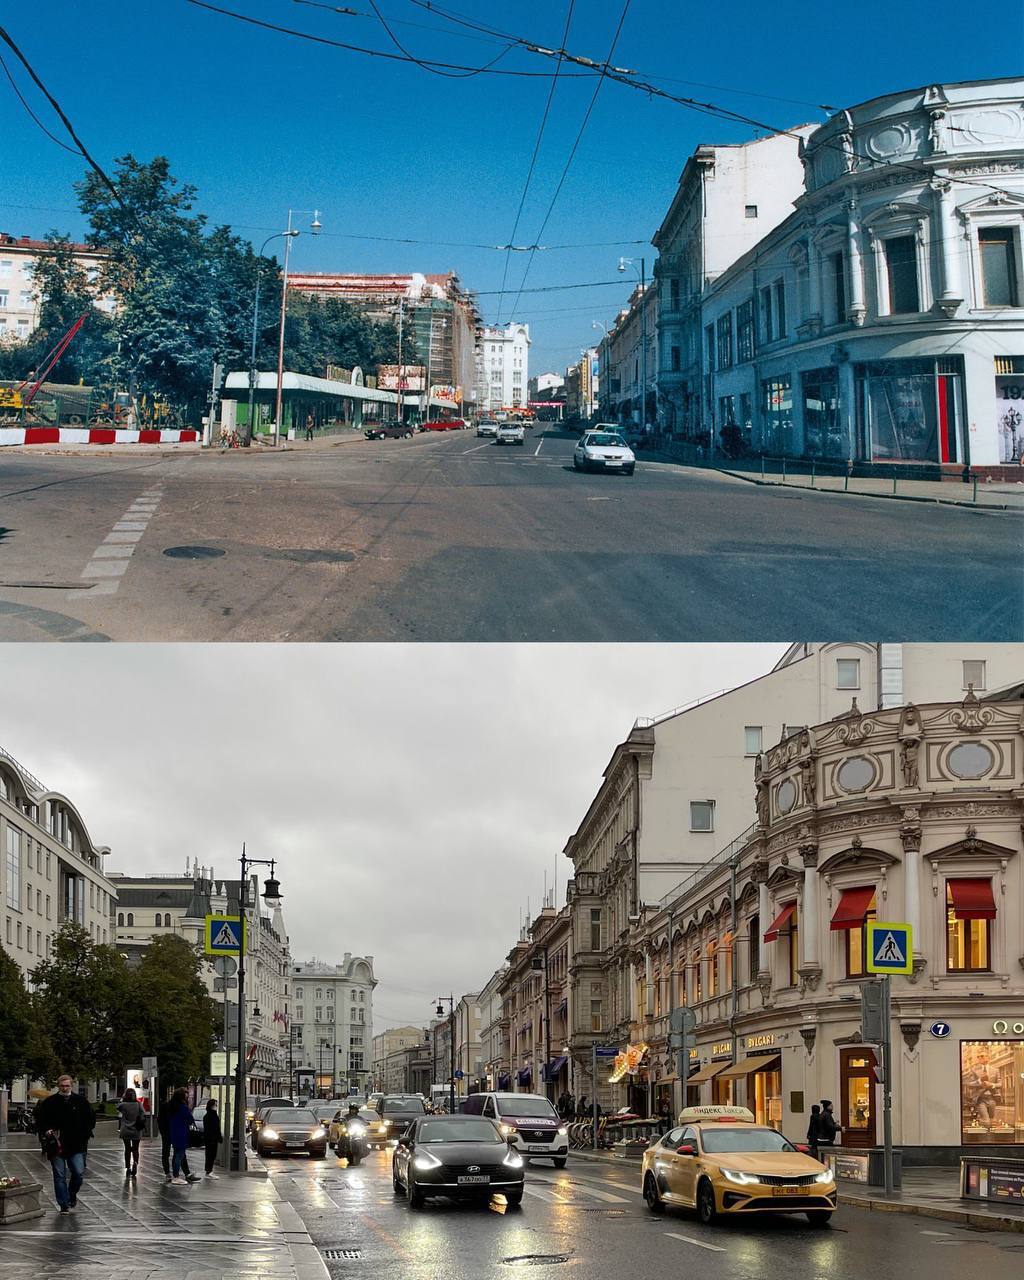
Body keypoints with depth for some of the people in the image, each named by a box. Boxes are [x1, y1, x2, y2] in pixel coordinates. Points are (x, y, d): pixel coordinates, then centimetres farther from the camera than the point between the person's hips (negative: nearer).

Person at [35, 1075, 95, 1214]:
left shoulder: (80, 1101, 5)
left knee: (79, 1174, -4)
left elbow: (91, 1119, 15)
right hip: (56, 1145, -1)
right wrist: (46, 1131, -11)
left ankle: (72, 1194, 25)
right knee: (60, 1177, 1)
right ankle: (64, 1205, 9)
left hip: (76, 1145, 1)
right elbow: (39, 1121, 7)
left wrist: (85, 1134, 3)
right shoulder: (49, 1103, 1)